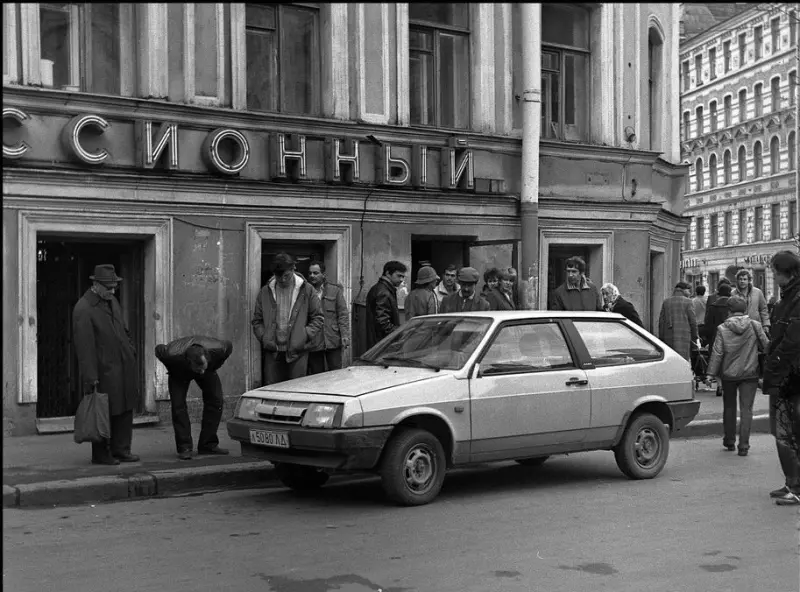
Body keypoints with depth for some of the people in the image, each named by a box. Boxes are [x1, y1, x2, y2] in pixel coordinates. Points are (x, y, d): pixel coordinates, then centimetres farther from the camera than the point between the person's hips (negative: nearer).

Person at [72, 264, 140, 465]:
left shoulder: (111, 300, 11)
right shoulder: (83, 309, -15)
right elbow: (84, 346, -17)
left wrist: (131, 350, 15)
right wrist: (91, 378, -19)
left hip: (125, 365, 8)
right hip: (104, 370, -8)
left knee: (125, 411, 10)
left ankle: (121, 450, 19)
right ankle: (100, 455, 13)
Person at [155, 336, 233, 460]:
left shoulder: (216, 350, -41)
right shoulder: (174, 356, -45)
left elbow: (228, 345, -16)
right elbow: (159, 349, -22)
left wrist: (214, 366, -10)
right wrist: (173, 370, -12)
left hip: (209, 370, 2)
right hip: (179, 373, -2)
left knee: (216, 401, -10)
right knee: (178, 405, -16)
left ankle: (208, 444, -1)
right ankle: (184, 447, -9)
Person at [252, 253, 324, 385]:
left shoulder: (307, 290, 2)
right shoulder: (265, 292, 8)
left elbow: (318, 318, 5)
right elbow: (257, 321, 13)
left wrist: (305, 336, -9)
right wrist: (264, 338, -4)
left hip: (297, 351, -2)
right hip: (272, 351, 2)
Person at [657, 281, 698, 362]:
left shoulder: (666, 302, 11)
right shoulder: (687, 302, -1)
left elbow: (661, 321, 9)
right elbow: (693, 321, -2)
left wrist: (661, 339, 12)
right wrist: (695, 338, 6)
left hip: (668, 337, 4)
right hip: (683, 337, -4)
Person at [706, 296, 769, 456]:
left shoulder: (722, 329, -7)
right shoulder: (755, 326, -5)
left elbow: (717, 353, -7)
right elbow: (766, 345, 0)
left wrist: (711, 373, -2)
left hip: (728, 373, 1)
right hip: (750, 373, -1)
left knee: (729, 407, 17)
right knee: (746, 409, 1)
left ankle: (729, 441, 26)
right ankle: (743, 445, -7)